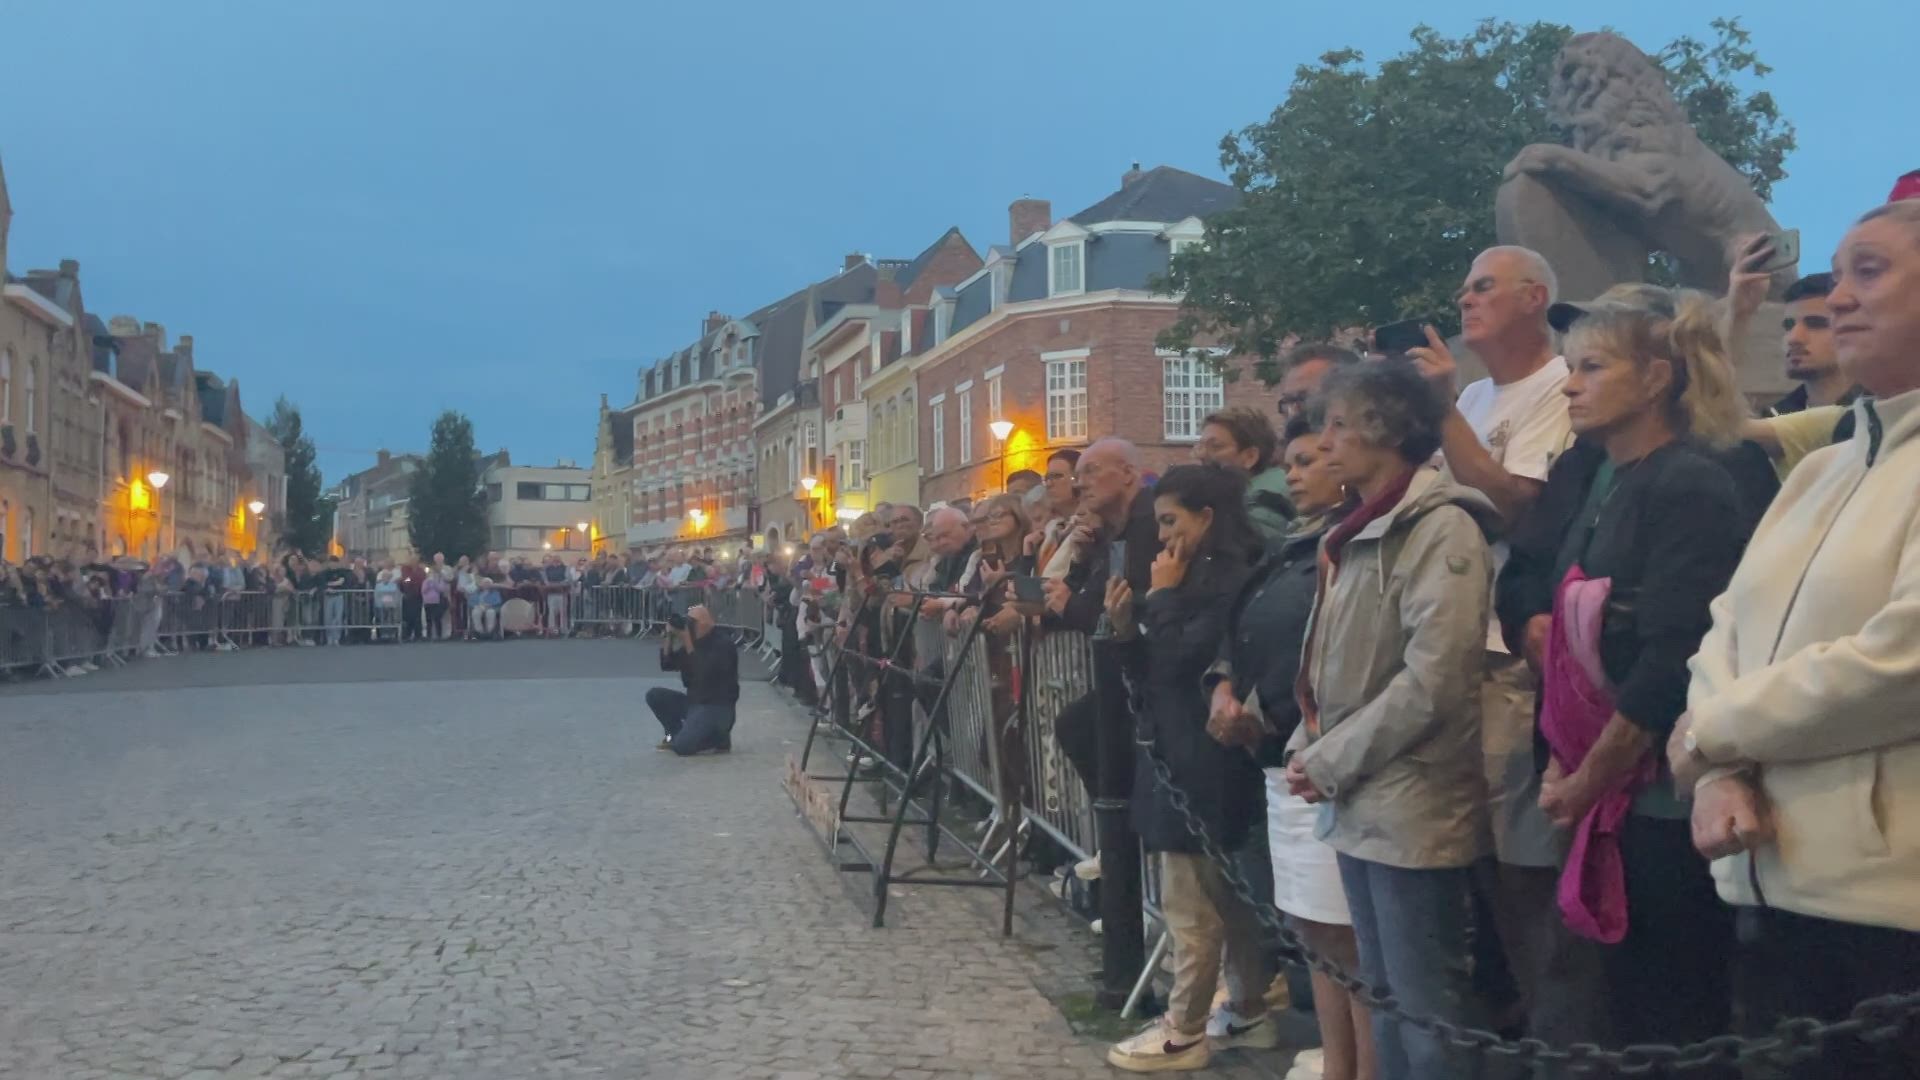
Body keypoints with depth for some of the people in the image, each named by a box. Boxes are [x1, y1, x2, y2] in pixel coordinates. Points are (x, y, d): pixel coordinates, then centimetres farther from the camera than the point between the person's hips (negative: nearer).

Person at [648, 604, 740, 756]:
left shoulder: (722, 645, -16)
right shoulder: (693, 643, 9)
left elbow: (703, 675, -28)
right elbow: (666, 664, 7)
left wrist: (688, 645, -27)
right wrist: (670, 638, -6)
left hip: (717, 708, -8)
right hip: (693, 702, 8)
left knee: (682, 746, -25)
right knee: (654, 695, -3)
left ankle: (720, 737, 2)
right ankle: (677, 734, 10)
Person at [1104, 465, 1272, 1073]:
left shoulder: (1233, 579, -15)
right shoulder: (1202, 577, 15)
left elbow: (1179, 660, -22)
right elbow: (1160, 668, 16)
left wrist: (1161, 598, -12)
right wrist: (1126, 628, 1)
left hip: (1203, 762, -10)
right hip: (1186, 755, 10)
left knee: (1190, 904, -3)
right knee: (1229, 894, 15)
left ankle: (1183, 1034, 5)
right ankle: (1249, 1013, 23)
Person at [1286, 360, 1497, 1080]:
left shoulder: (1440, 528, -13)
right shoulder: (1359, 533, 15)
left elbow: (1433, 679, -20)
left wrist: (1329, 762, -14)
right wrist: (1308, 748, 2)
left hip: (1413, 807, -9)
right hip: (1359, 804, 9)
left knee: (1428, 1008, -2)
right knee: (1385, 998, 17)